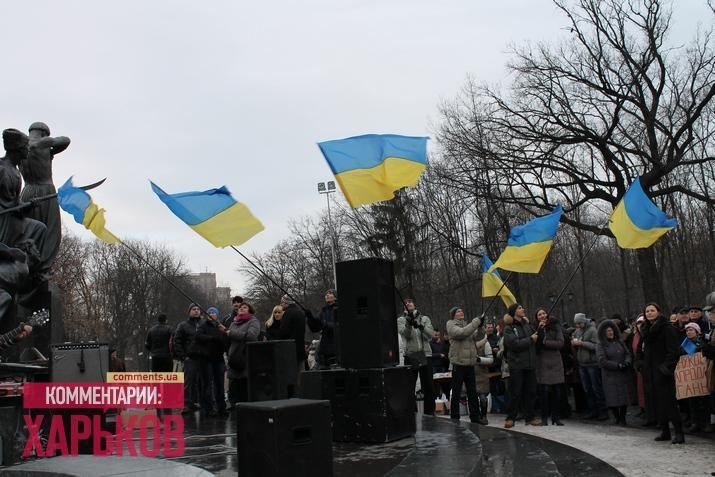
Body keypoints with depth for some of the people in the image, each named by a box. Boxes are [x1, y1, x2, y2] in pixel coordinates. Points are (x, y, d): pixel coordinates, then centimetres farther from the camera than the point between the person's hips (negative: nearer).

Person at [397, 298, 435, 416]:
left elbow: (430, 334, -4)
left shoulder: (424, 318, 10)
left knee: (428, 386, 7)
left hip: (425, 354, 2)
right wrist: (409, 323, -30)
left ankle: (430, 411, 16)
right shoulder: (401, 320, 6)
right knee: (409, 386, 1)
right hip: (410, 355, -2)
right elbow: (405, 334, -12)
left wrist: (420, 326, -22)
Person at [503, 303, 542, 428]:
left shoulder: (527, 324, 13)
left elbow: (536, 339, 17)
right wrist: (530, 339, -11)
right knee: (515, 393, -2)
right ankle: (510, 418, 7)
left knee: (530, 392, 8)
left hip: (530, 364, 5)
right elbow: (515, 344, -18)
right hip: (517, 365, -5)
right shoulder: (509, 328, -5)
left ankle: (530, 417, 16)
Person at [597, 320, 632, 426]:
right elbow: (602, 361, -10)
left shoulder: (620, 342, 12)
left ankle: (622, 419, 15)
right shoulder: (601, 345, -2)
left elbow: (627, 353, 11)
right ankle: (617, 418, 12)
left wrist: (627, 362, -10)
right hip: (610, 376, -3)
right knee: (613, 398, -4)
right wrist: (618, 365, -14)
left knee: (624, 396, 1)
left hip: (623, 374, 3)